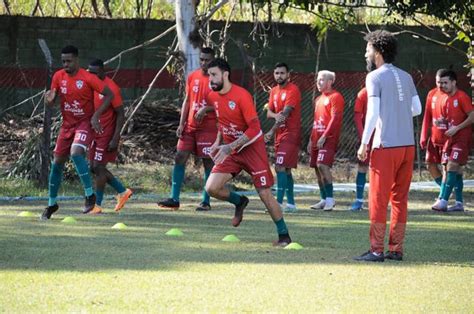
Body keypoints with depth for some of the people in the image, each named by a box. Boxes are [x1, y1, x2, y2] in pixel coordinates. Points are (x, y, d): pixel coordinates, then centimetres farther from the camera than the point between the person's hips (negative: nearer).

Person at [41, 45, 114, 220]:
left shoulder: (88, 78, -15)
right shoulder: (58, 77, 0)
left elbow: (109, 95, -9)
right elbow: (51, 102, 8)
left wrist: (96, 116, -17)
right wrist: (50, 99, -18)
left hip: (85, 123, -6)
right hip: (67, 125, 6)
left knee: (76, 153, -29)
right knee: (57, 162, 6)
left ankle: (90, 195, -16)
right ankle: (52, 204, 21)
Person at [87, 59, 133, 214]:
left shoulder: (111, 88, -18)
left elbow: (120, 115, -16)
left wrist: (115, 139, -20)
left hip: (107, 135, -8)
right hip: (95, 133, 8)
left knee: (98, 167, -8)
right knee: (95, 168, 10)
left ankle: (97, 205, 0)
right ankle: (123, 191, 25)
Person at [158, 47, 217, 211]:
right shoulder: (192, 77, 11)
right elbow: (187, 101, 14)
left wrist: (206, 109, -23)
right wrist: (181, 124, 6)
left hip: (208, 128, -5)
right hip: (190, 127, 5)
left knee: (208, 162, -1)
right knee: (179, 158, -2)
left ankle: (206, 201, 7)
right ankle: (174, 199, -1)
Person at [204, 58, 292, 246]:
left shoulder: (242, 96, -21)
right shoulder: (213, 97, 2)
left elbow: (254, 129, -23)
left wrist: (230, 147, -28)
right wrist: (218, 142, 6)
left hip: (252, 148, -6)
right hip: (230, 150, 6)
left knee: (265, 194, -8)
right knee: (212, 188, -10)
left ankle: (284, 236, 5)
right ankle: (240, 203, 19)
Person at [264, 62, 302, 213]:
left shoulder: (293, 90, -12)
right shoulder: (274, 91, 14)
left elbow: (286, 112, -20)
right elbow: (269, 112, 9)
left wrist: (272, 131, -26)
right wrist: (275, 115, -17)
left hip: (290, 134, -9)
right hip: (280, 135, 9)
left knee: (280, 167, -17)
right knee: (286, 169, 12)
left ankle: (279, 202, -20)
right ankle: (291, 203, 19)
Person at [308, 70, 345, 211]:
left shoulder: (335, 97, -7)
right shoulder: (318, 99, 21)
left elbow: (335, 119, -15)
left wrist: (324, 136, -20)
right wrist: (311, 140, 20)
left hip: (328, 138, -9)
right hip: (317, 139, 9)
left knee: (323, 165, -20)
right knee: (317, 168, 7)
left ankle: (330, 199, -16)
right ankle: (324, 200, 15)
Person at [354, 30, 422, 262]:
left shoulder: (375, 77, -7)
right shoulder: (406, 77, 11)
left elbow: (373, 114, -14)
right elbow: (417, 109, 10)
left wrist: (363, 144, -7)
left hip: (385, 146, -6)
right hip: (408, 145, 6)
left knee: (378, 200, -1)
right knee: (400, 199, 11)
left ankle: (376, 250, -2)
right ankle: (396, 249, 12)